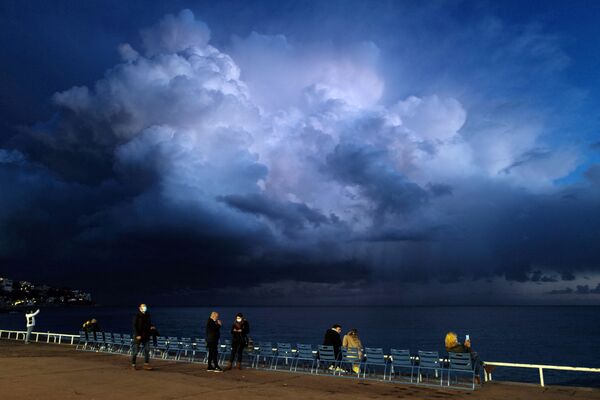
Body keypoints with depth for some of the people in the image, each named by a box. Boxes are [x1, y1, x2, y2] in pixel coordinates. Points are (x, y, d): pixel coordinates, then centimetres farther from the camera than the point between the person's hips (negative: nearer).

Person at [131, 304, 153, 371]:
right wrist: (137, 335, -21)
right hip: (138, 336, -5)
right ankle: (133, 365, 15)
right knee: (135, 351, 3)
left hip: (146, 336, 5)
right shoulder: (137, 316, -9)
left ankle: (146, 364, 7)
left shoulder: (147, 315, 8)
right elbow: (134, 326, -14)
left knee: (147, 349, 2)